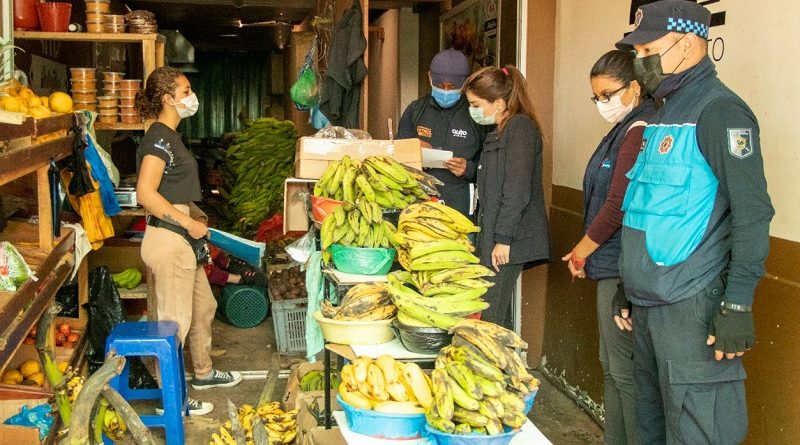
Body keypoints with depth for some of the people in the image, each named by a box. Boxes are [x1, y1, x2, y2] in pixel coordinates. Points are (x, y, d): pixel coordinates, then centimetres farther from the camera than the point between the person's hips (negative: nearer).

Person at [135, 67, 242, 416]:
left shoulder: (168, 136, 13)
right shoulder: (159, 138, -17)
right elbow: (146, 194, -26)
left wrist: (195, 222, 14)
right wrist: (189, 223, -20)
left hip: (180, 239, 10)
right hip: (168, 239, -10)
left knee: (203, 307, 22)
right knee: (175, 320, -1)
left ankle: (203, 373, 39)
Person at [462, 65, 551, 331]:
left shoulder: (520, 127, -9)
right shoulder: (500, 132, 21)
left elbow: (517, 190, -18)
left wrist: (503, 238, -20)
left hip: (508, 241, -10)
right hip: (495, 238, 10)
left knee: (491, 318, -10)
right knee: (499, 315, 11)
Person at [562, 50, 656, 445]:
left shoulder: (639, 131, -17)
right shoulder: (625, 130, 15)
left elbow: (618, 207, -20)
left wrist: (581, 251, -7)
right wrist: (586, 254, 10)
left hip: (623, 269, -11)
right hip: (613, 266, 11)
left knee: (624, 370, -3)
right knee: (611, 366, 16)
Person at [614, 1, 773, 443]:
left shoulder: (719, 111, -11)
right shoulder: (664, 113, 17)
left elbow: (752, 212, -17)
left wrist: (737, 306, -20)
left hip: (692, 308, -9)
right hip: (648, 305, 9)